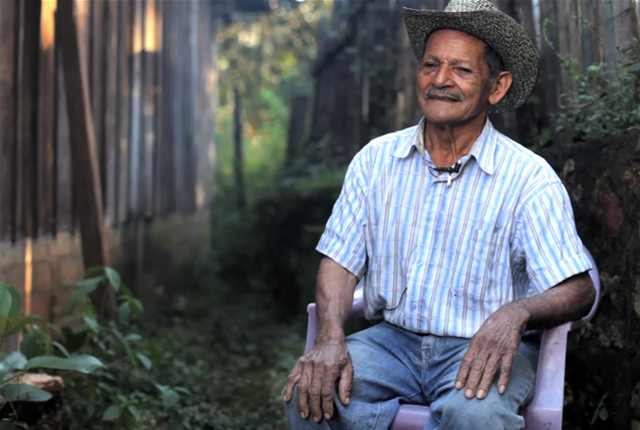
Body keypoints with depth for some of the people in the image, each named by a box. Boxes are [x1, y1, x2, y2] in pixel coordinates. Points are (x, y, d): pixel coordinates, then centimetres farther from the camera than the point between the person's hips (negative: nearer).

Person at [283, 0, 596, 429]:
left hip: (483, 348, -2)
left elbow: (578, 290, -8)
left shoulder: (529, 177, -5)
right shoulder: (376, 160, 6)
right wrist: (330, 341, -17)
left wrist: (517, 312, -31)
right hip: (393, 339, 3)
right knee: (311, 390, -26)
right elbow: (340, 260, 3)